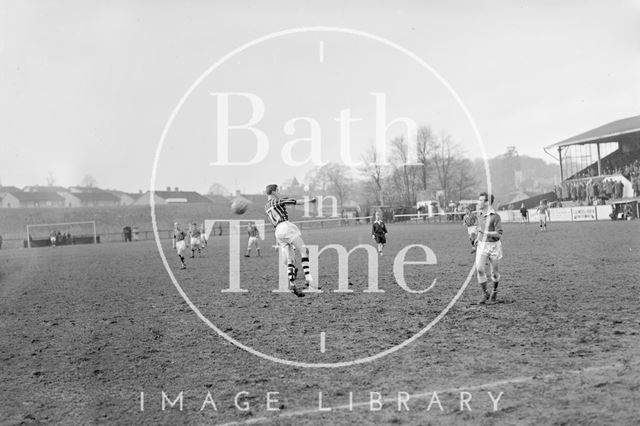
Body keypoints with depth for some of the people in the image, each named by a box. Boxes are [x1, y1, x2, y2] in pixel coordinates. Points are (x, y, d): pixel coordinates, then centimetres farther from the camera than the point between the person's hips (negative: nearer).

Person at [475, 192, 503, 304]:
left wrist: (485, 232, -26)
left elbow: (499, 234, -18)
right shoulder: (479, 215, 7)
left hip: (494, 246, -4)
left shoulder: (495, 216, -14)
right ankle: (485, 294, -2)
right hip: (482, 245, 4)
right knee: (479, 269, -14)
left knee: (495, 273, 6)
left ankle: (495, 290, 35)